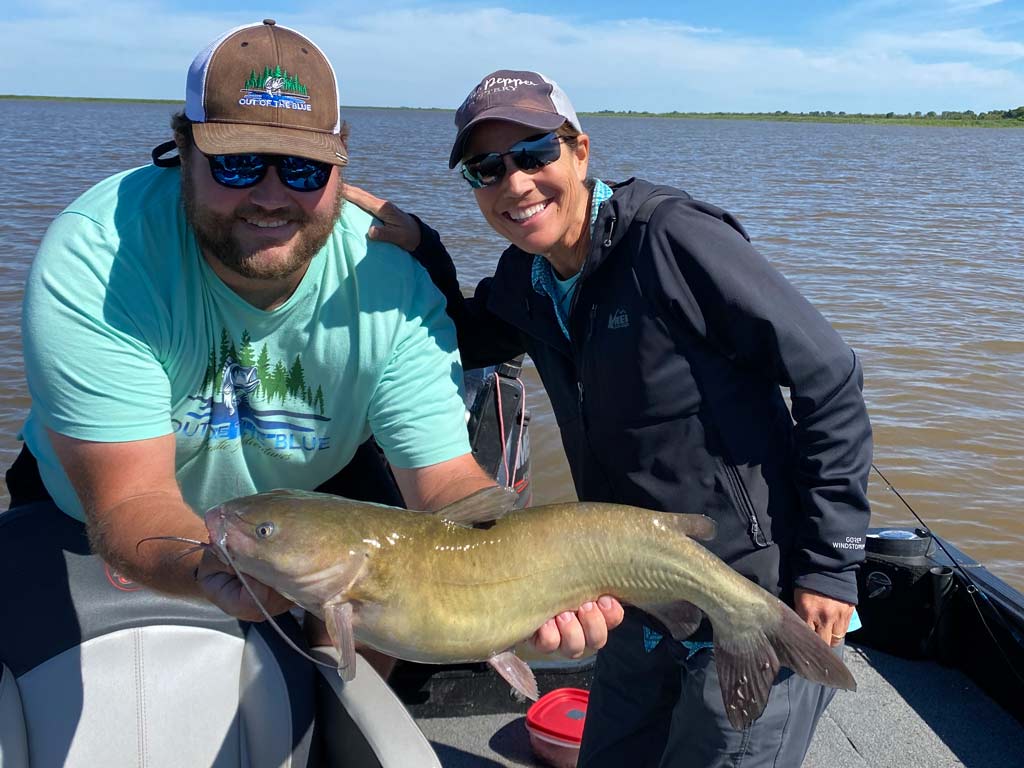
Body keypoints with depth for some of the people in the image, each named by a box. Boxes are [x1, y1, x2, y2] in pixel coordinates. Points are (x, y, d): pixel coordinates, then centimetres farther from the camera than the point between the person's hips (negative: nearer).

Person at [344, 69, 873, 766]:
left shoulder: (675, 239, -21)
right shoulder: (524, 278, 1)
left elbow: (829, 381, -18)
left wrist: (830, 564, -16)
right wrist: (419, 250, -3)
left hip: (762, 604, -7)